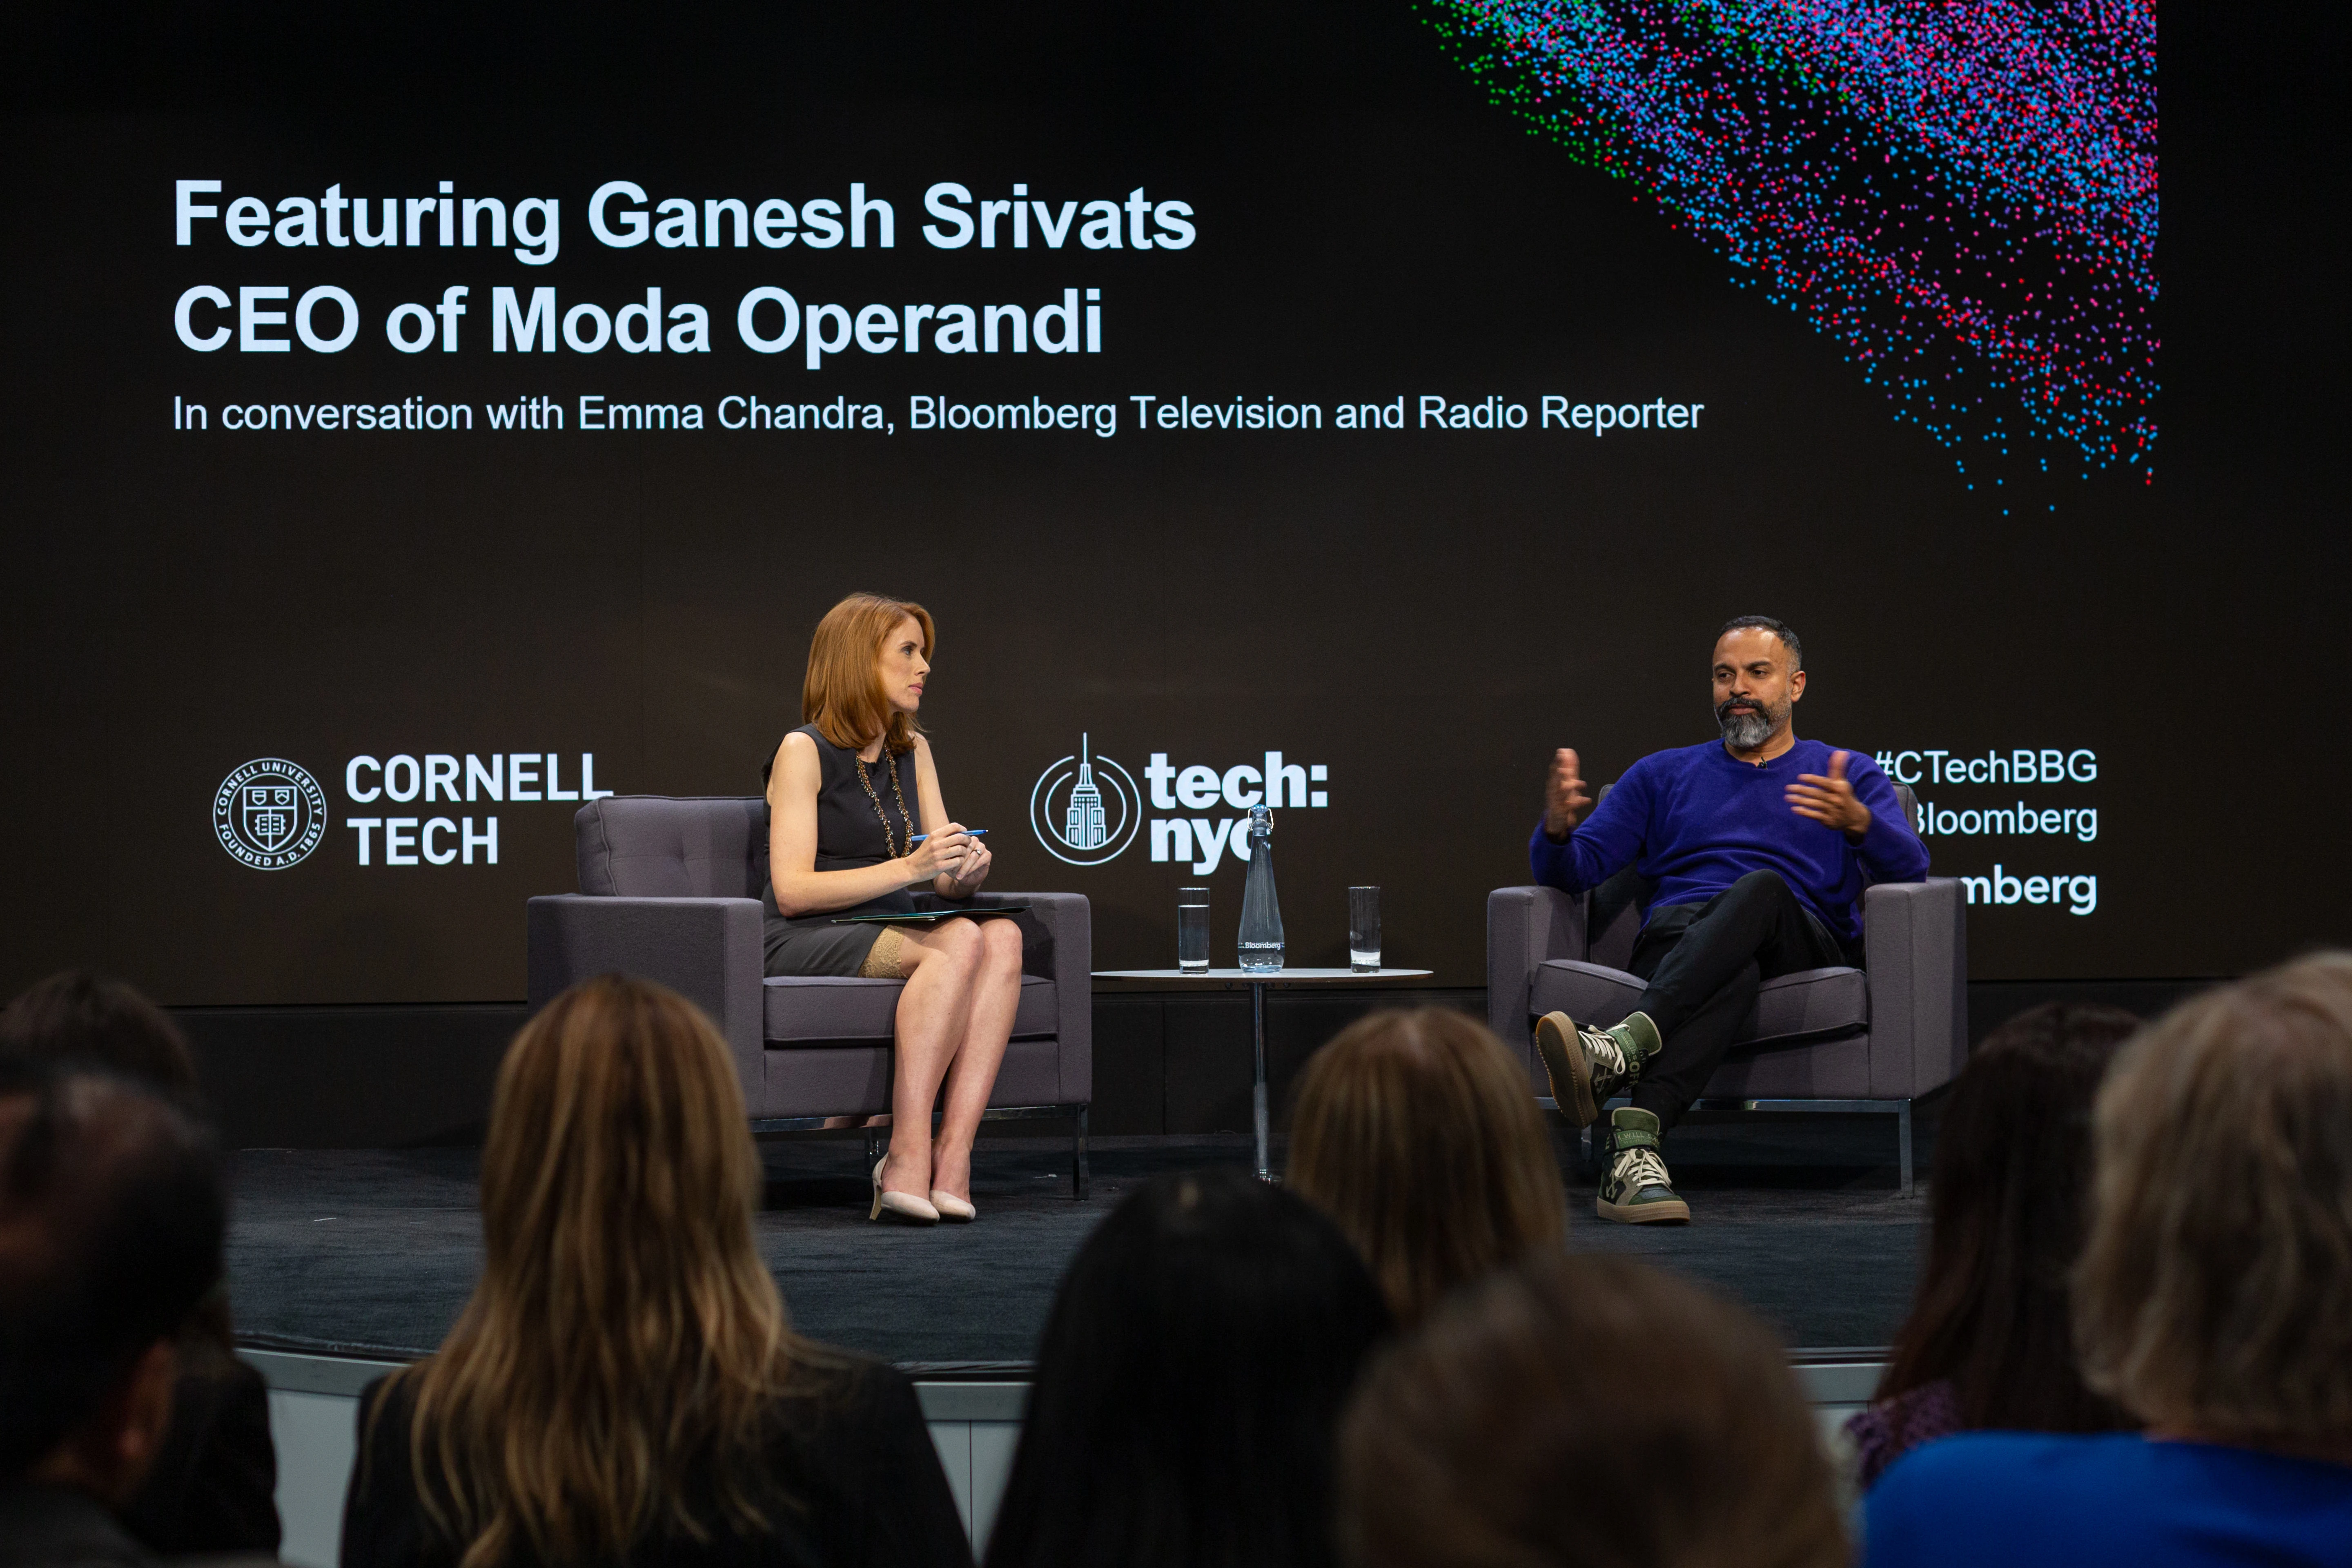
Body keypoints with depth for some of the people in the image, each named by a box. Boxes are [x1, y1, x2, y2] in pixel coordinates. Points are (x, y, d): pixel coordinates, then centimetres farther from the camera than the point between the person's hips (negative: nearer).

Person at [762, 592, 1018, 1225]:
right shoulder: (803, 751, -6)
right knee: (959, 944, -33)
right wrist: (908, 868, -22)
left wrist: (969, 870, -10)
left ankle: (952, 1155, -36)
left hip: (890, 935, 6)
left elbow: (947, 882, 15)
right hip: (806, 942, -6)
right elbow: (792, 890, -14)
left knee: (1004, 936, -25)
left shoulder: (914, 751, 15)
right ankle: (908, 1156, -37)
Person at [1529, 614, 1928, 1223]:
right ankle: (1634, 1152, -63)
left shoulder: (1848, 776, 21)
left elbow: (1909, 868, 2)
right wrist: (1557, 829, -9)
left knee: (1762, 887, -38)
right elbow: (1575, 870, 17)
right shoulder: (1663, 775, 27)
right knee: (1734, 968, -40)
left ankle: (1623, 1048, -57)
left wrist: (1857, 822, -22)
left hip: (1802, 947, 0)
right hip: (1678, 935, 0)